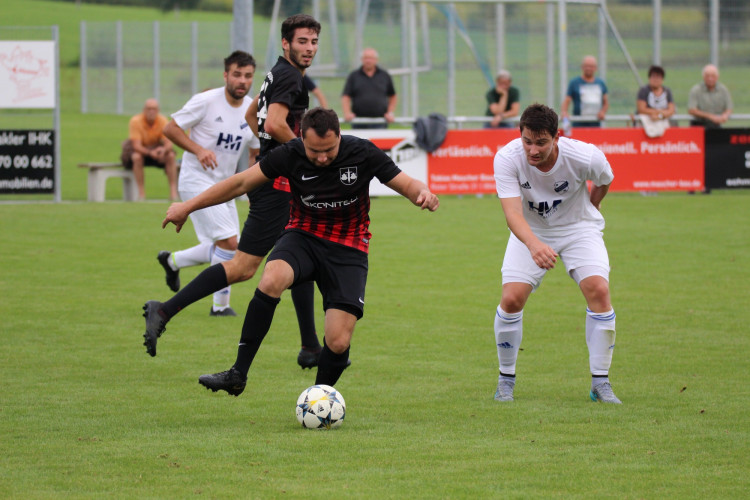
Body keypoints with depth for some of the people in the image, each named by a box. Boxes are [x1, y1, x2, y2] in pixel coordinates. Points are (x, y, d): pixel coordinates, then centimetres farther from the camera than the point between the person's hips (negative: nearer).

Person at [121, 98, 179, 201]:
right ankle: (141, 193, -31)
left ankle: (173, 192, -23)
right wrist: (150, 153, -45)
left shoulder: (162, 120, -12)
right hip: (139, 149, -3)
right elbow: (136, 146, -27)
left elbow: (168, 142, -17)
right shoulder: (136, 121, -22)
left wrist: (164, 149, -42)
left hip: (156, 147, 3)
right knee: (137, 157, -36)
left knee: (171, 156, -24)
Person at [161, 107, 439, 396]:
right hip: (303, 237, 0)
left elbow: (406, 184, -5)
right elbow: (242, 182, -4)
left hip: (348, 249, 0)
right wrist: (188, 207, -2)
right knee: (272, 280, -35)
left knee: (338, 343, -14)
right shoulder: (291, 155, -13)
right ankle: (237, 375, -29)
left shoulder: (362, 154, -14)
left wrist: (423, 193, -30)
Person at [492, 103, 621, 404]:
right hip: (529, 232, 0)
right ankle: (506, 379, 7)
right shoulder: (507, 159, -28)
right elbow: (512, 213, -36)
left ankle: (600, 383, -9)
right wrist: (534, 244, -55)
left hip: (578, 227, 0)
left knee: (598, 290, -21)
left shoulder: (586, 157, -26)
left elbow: (604, 181, -1)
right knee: (511, 298, -16)